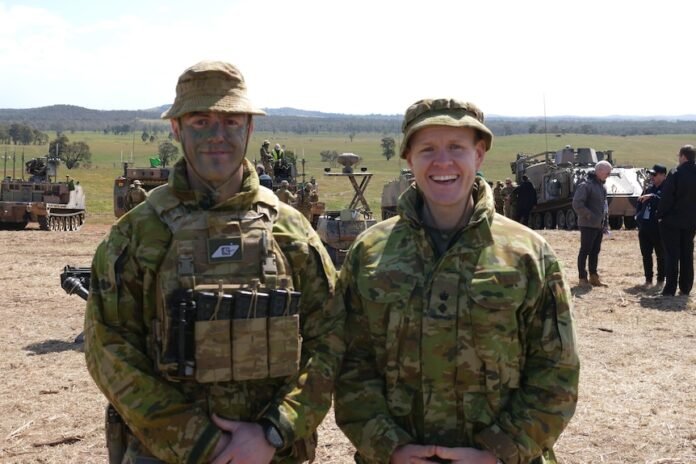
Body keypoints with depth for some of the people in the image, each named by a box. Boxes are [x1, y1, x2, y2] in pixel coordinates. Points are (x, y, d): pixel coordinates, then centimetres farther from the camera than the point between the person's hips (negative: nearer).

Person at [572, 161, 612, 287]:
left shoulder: (602, 186, 14)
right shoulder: (586, 185, -15)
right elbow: (577, 203, -21)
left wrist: (604, 218, 15)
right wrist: (588, 215, -19)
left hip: (599, 225, 9)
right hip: (588, 225, -9)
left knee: (595, 251, 13)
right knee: (585, 251, -1)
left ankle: (594, 277, 20)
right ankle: (582, 278, 5)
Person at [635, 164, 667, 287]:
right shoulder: (649, 188, 14)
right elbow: (640, 204, 23)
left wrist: (652, 197, -32)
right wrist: (638, 217, 10)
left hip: (658, 227, -7)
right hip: (644, 226, 7)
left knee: (661, 255, 4)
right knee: (646, 255, 10)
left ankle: (661, 280, 13)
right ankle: (648, 279, 20)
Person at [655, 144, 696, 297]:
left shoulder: (675, 174, -15)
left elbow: (666, 198, -16)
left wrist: (660, 215, -6)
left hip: (672, 221, -5)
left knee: (672, 255, -1)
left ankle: (670, 289, -2)